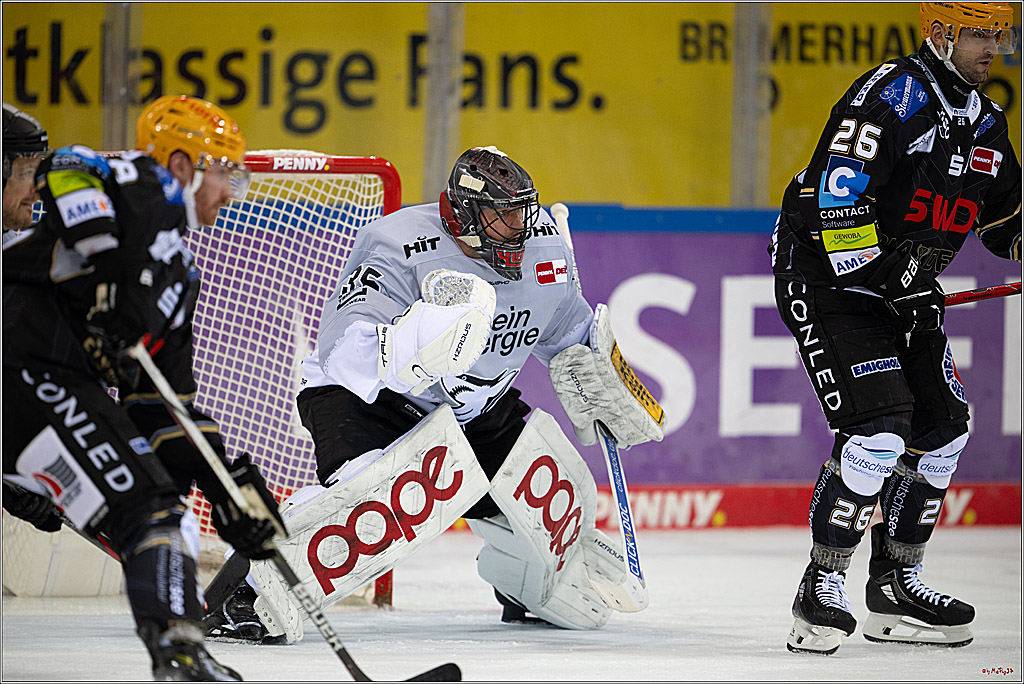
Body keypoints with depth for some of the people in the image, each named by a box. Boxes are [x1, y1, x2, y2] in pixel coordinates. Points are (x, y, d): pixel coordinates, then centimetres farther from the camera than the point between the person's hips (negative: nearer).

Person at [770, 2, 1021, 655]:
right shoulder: (893, 95, -20)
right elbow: (836, 191, -28)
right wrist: (878, 277, -27)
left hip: (902, 286, 9)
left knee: (942, 430, 8)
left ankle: (895, 584, 22)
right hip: (826, 277, -9)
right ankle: (822, 589, -9)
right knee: (879, 430, -19)